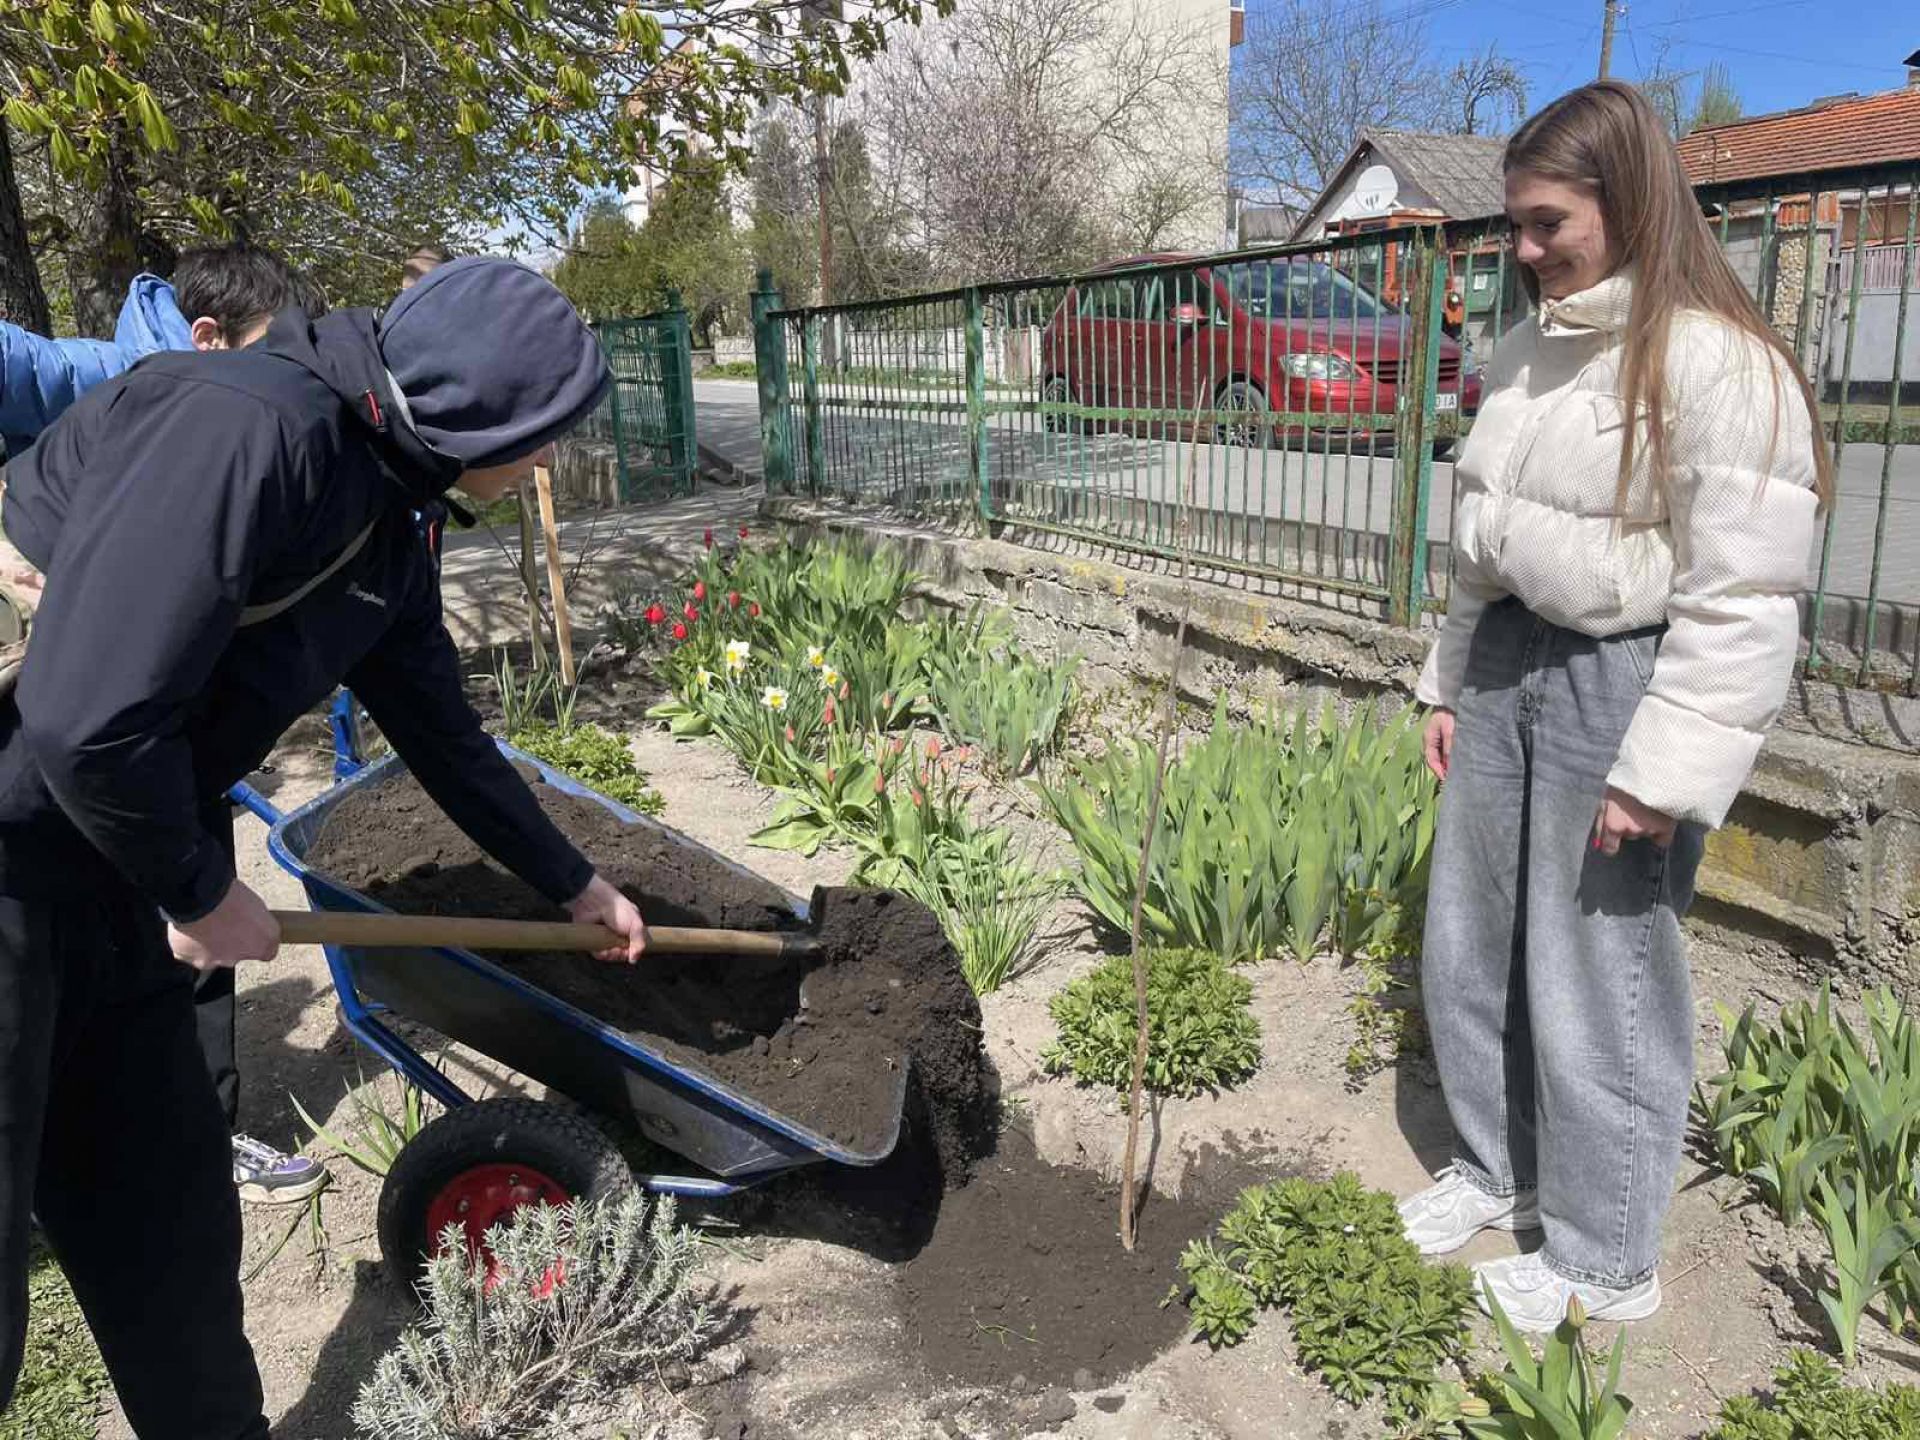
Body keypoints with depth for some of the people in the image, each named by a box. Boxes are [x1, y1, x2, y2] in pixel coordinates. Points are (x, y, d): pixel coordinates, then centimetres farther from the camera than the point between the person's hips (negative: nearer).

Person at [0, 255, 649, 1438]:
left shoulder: (385, 531, 6)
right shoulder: (252, 425, -23)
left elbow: (443, 734, 18)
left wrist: (573, 883, 26)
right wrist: (201, 892, -10)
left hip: (106, 882, 8)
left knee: (172, 1228, 17)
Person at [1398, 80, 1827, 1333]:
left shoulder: (1719, 363, -13)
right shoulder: (1533, 352, 12)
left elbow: (1742, 602, -17)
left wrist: (1660, 772, -18)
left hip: (1619, 682, -8)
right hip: (1505, 666, 8)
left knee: (1596, 991, 3)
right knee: (1469, 953, 16)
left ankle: (1605, 1265, 25)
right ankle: (1496, 1171, 40)